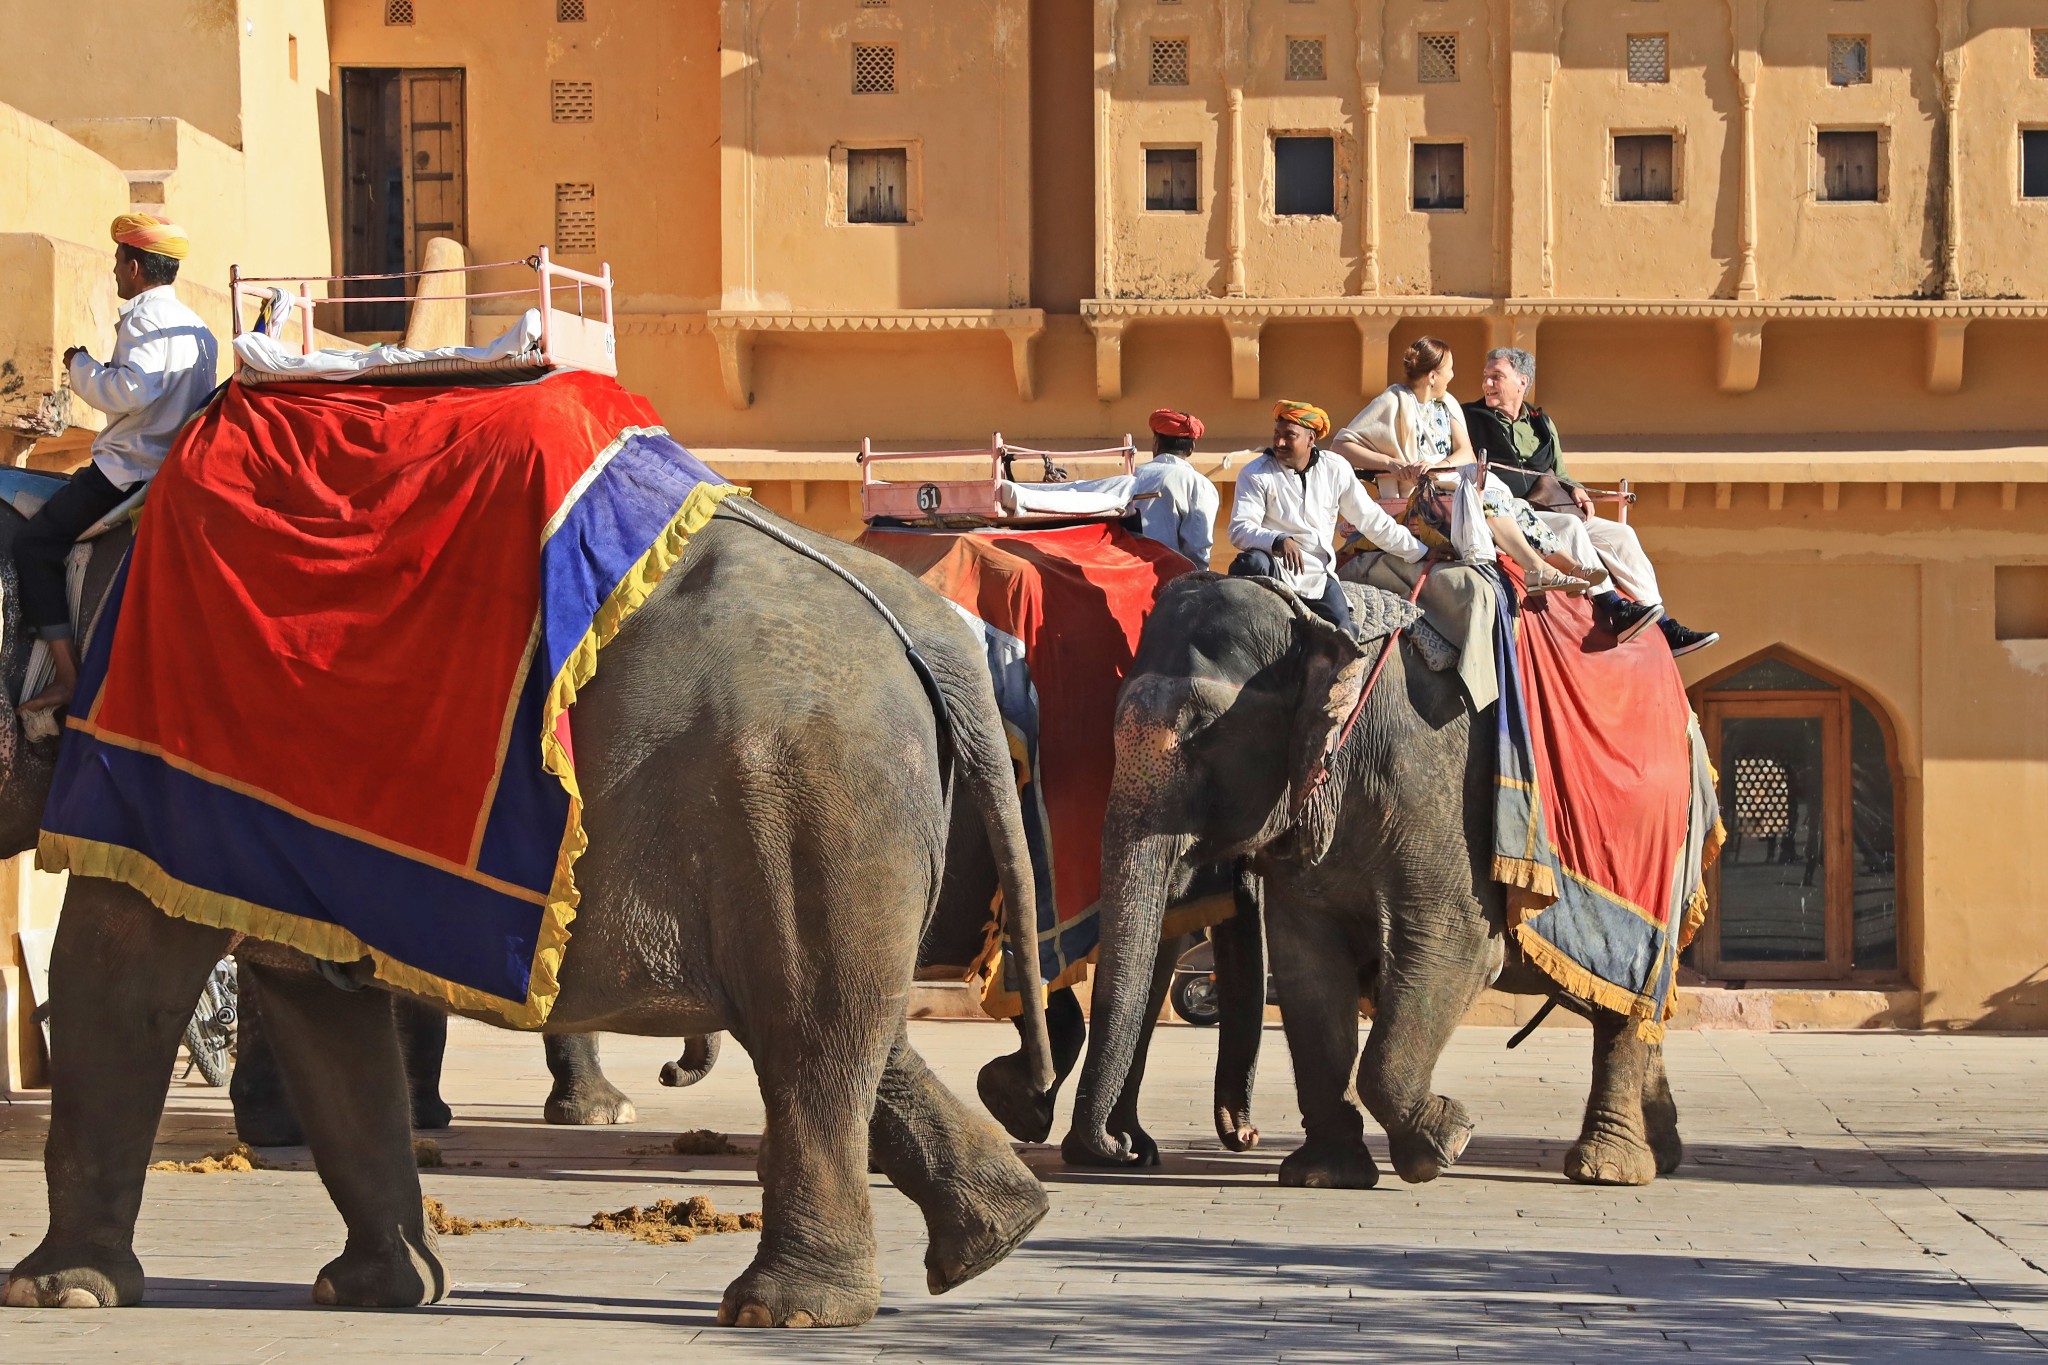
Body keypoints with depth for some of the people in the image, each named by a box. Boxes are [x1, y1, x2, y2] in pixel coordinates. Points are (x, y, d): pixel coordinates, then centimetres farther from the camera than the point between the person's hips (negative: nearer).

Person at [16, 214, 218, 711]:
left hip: (128, 472, -10)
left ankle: (67, 675, -15)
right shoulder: (196, 326, 15)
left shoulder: (146, 317, -14)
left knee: (34, 544, -7)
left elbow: (132, 391, -28)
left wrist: (81, 366, -12)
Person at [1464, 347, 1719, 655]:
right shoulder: (1471, 418, 8)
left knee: (1621, 534, -10)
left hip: (1554, 511, 6)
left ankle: (1664, 629, -13)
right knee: (1571, 526, -33)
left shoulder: (1541, 423, 24)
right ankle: (1614, 608, -41)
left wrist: (1573, 490, 4)